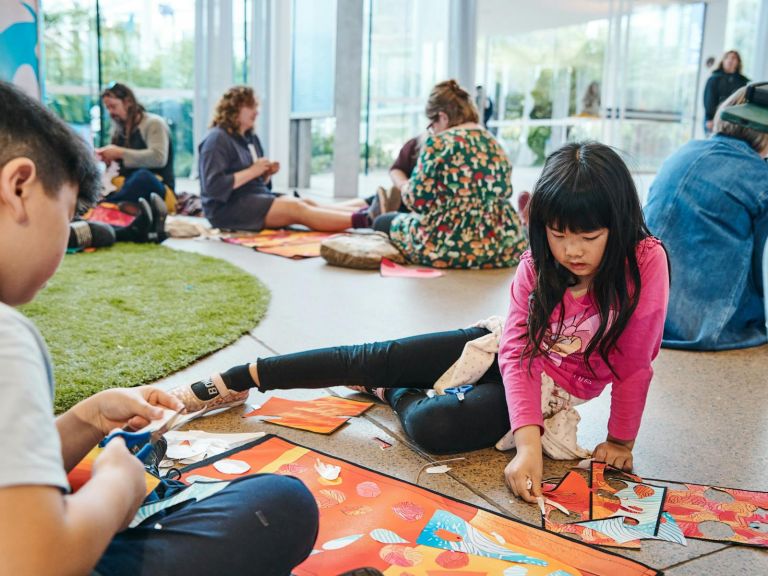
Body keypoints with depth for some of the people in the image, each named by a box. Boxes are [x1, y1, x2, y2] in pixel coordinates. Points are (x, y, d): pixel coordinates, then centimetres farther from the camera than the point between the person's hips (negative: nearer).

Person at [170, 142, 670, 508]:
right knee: (371, 358, -6)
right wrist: (527, 444, -33)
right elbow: (517, 349, -21)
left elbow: (634, 363, -17)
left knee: (434, 427, -28)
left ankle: (395, 394, 10)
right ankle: (237, 381, 6)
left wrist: (621, 441, -9)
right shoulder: (539, 263, -15)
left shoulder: (644, 262, -26)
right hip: (502, 348, 3)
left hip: (551, 388, -3)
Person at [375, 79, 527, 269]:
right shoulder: (495, 144, 10)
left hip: (449, 244, -7)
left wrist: (406, 187, 12)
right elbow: (504, 193, 16)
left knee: (382, 222, 18)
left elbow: (417, 200, -11)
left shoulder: (439, 143, -10)